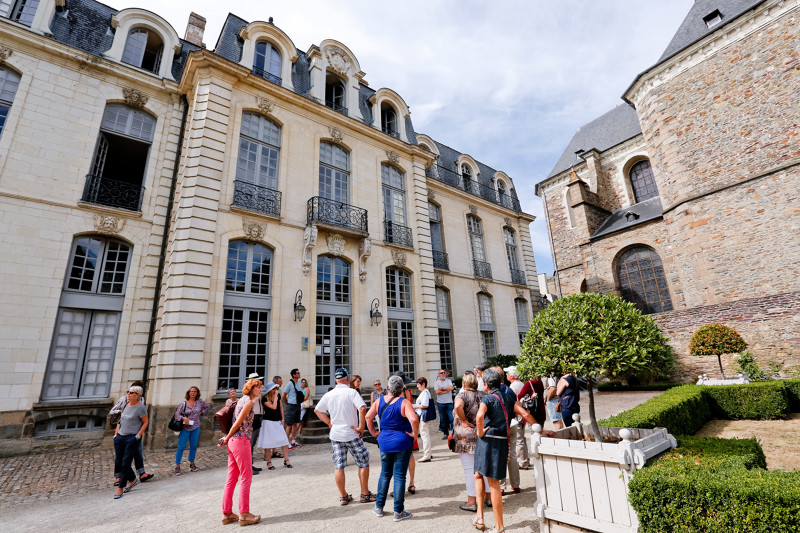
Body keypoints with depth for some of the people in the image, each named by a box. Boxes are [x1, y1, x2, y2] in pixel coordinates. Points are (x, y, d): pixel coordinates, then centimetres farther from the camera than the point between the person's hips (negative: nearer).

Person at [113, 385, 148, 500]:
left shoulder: (141, 407, -9)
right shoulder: (125, 405, 9)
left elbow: (145, 422, -7)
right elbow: (120, 420, 18)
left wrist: (138, 436, -12)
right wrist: (116, 434, 10)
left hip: (132, 438, -7)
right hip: (120, 437, 7)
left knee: (125, 463, -3)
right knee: (118, 463, 9)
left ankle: (120, 488, 12)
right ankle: (133, 480, 29)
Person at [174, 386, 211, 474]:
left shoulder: (200, 401, 2)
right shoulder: (183, 403, -3)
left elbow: (208, 407, 15)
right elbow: (177, 414, -6)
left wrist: (201, 413, 5)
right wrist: (183, 418, -23)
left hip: (195, 427, 2)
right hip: (185, 428, -2)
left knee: (193, 446, 9)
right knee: (181, 447, -4)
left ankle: (192, 464, 22)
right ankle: (177, 466, 7)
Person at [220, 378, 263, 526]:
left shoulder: (243, 400, 16)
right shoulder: (249, 401, -13)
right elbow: (238, 423, -15)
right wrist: (227, 438, -4)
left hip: (233, 441, 9)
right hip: (241, 441, -9)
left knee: (232, 478, 14)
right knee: (246, 477, -1)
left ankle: (227, 513, 21)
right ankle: (244, 514, 5)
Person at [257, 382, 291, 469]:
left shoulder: (278, 396, 4)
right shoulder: (265, 399, -14)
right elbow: (274, 407, -25)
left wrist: (282, 419, 10)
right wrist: (275, 395, -21)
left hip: (278, 422, 5)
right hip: (268, 422, -5)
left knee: (284, 441, 1)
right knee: (268, 443, 3)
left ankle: (286, 460, 11)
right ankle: (269, 462, 19)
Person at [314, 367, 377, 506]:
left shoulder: (328, 395, 2)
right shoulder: (352, 392, -13)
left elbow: (317, 410, 13)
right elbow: (362, 409, -26)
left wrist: (330, 423, 14)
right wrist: (361, 427, -15)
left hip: (335, 434, 4)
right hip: (351, 434, -4)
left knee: (338, 466, 12)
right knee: (363, 463, 11)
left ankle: (343, 496, 21)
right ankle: (365, 494, 17)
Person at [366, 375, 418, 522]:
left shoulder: (380, 401, 0)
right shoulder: (404, 403, -16)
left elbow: (368, 417, 2)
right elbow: (414, 420, -28)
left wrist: (374, 432, 10)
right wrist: (414, 434, -13)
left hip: (384, 442, 5)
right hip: (402, 443, -4)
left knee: (385, 474, 21)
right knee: (399, 476, 6)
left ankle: (379, 507, 30)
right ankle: (398, 512, 14)